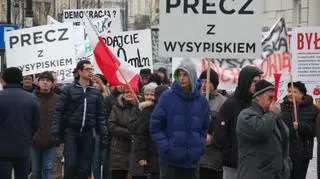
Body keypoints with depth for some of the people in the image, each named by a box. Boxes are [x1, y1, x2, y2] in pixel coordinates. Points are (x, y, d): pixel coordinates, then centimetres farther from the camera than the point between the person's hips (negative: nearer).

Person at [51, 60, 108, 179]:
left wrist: (104, 135, 4)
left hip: (87, 133, 3)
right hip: (71, 132, -3)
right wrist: (55, 132, -12)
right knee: (70, 165, -11)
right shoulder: (68, 90, -1)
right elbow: (58, 111, -4)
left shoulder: (96, 92, 9)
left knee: (84, 168, 4)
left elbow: (100, 115, 11)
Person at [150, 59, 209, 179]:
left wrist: (200, 146, 2)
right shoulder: (167, 97, -5)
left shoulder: (201, 100, 6)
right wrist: (165, 147, -13)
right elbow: (155, 126, -5)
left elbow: (205, 128, 16)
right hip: (170, 160, -4)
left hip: (192, 160, 4)